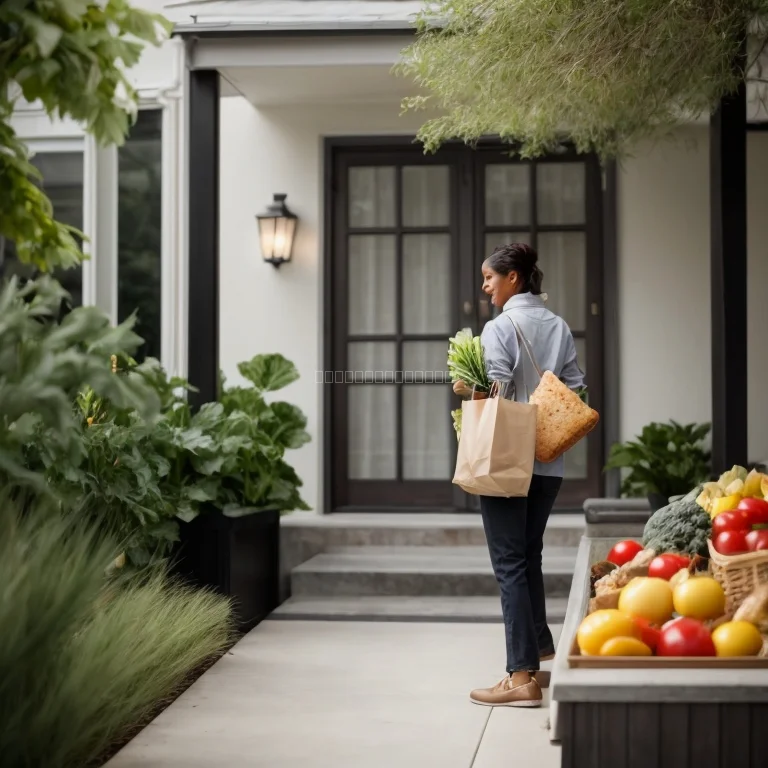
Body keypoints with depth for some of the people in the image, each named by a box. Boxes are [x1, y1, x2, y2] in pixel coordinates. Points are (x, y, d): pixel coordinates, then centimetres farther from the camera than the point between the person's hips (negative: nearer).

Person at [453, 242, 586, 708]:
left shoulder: (500, 328, -11)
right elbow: (576, 391, 6)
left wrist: (464, 390, 1)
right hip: (549, 463, 7)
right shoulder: (560, 328, 8)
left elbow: (494, 392, -17)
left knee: (510, 564, -3)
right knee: (530, 557, 19)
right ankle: (542, 656, 28)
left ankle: (523, 678, -5)